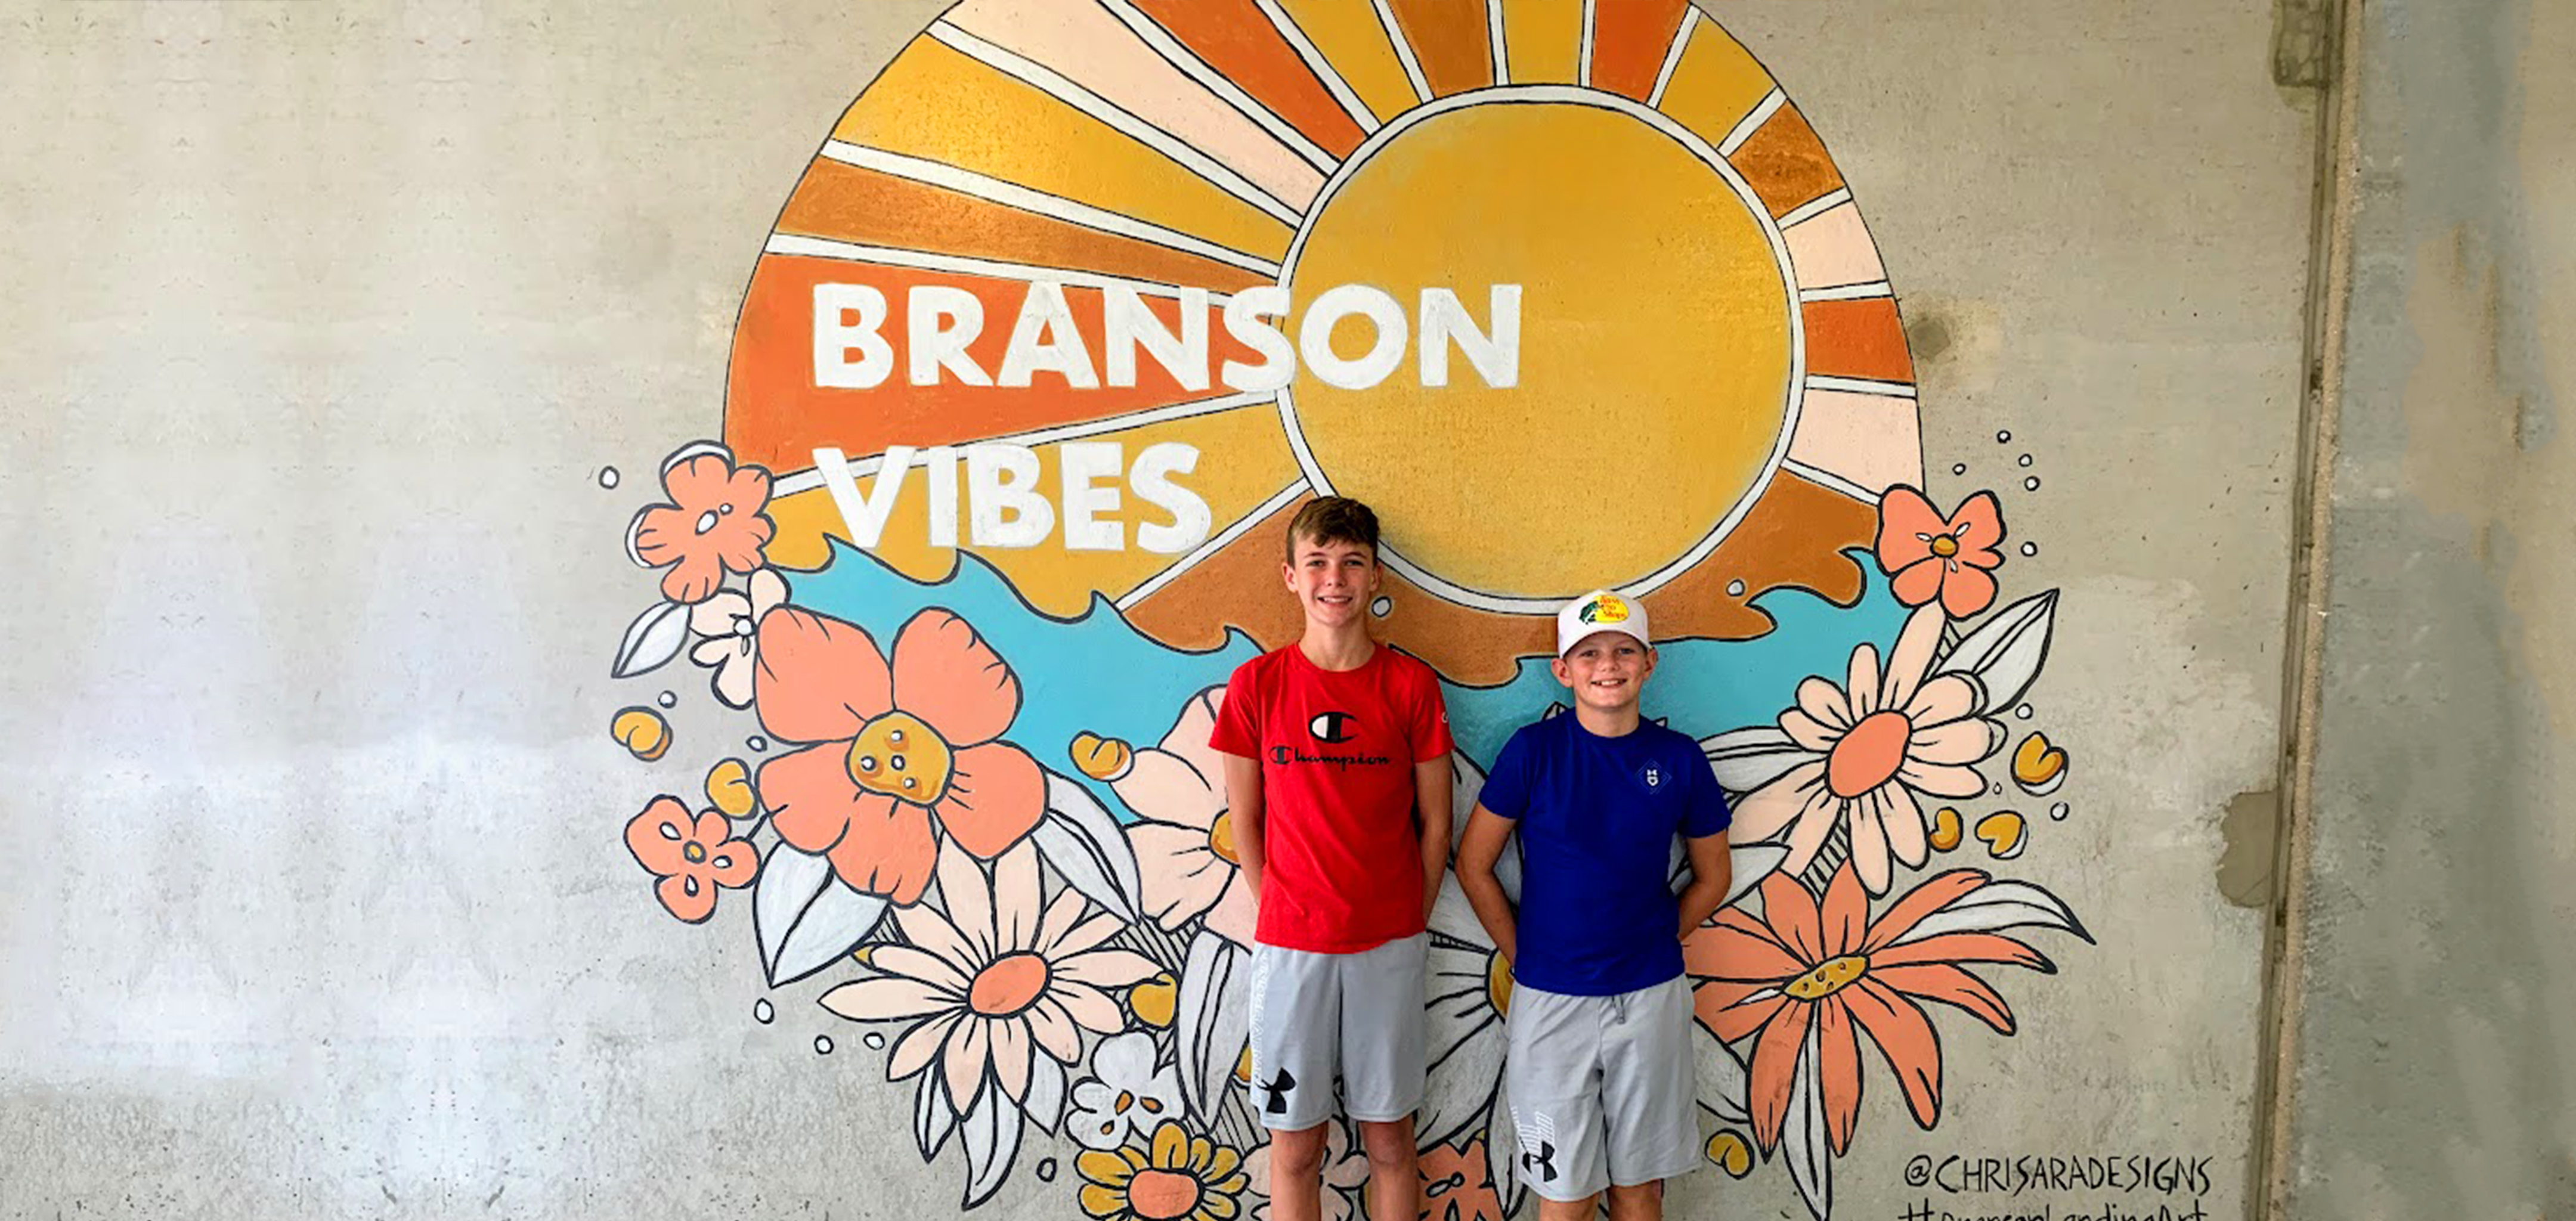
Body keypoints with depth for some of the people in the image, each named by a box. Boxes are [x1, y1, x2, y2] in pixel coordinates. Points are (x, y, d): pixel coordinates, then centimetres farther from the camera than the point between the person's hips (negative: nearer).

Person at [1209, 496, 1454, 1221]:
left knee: (1389, 1134, 10)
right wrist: (1282, 915, 2)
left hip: (1389, 947, 0)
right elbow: (1244, 822, 3)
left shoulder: (1411, 686, -2)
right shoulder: (1256, 685, -2)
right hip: (1289, 945, 0)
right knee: (1294, 1141, 8)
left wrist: (1408, 921, 2)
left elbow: (1435, 822, 3)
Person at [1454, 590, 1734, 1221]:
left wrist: (1655, 942, 4)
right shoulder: (1534, 750, -8)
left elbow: (1712, 878, 11)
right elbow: (1473, 864, -2)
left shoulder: (1679, 758, -2)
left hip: (1651, 999, 2)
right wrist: (1523, 956, -2)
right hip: (1551, 1001, -2)